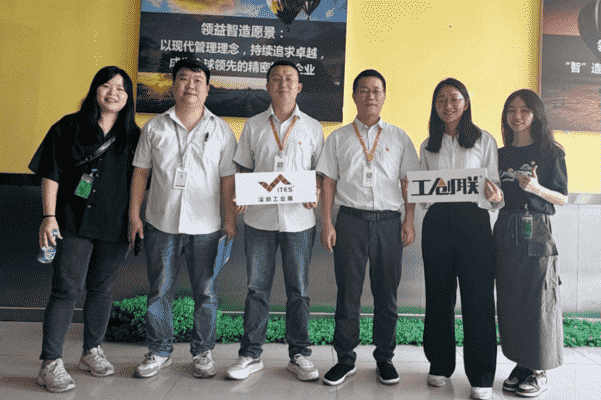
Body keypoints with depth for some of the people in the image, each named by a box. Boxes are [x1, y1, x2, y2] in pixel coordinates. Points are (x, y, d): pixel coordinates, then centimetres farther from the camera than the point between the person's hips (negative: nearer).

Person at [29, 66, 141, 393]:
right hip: (74, 222, -2)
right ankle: (51, 363, 8)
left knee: (101, 289, 12)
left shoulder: (133, 136, 7)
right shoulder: (69, 127, 2)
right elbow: (51, 174, 0)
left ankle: (92, 352, 28)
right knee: (66, 290, -3)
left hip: (114, 226, 3)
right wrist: (49, 215, -8)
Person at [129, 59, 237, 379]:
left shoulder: (221, 130, 4)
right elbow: (140, 172, 8)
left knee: (205, 293, 8)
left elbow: (228, 178, 2)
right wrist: (134, 214, 3)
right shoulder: (155, 127, 6)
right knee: (159, 291, 10)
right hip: (161, 223, 1)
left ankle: (202, 352, 25)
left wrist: (230, 219, -2)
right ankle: (159, 352, 27)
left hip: (205, 226, -1)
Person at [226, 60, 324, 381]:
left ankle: (299, 355, 21)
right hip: (259, 218, 1)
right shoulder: (253, 125, 10)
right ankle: (250, 355, 20)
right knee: (257, 288, 7)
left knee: (298, 291, 6)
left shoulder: (312, 127, 7)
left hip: (299, 219, 0)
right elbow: (244, 168, 13)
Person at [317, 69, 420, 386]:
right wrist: (327, 223, -2)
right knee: (348, 293, 4)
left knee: (386, 295, 7)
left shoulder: (399, 137, 11)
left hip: (389, 221, 1)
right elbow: (329, 181, 6)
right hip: (351, 220, 0)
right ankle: (345, 359, 18)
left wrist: (409, 222, 1)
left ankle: (384, 358, 23)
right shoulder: (338, 137, 10)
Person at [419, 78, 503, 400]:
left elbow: (495, 188, 3)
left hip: (474, 221, -2)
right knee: (439, 296, 8)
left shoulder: (484, 140, 7)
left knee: (478, 298, -2)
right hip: (437, 223, 3)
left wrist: (495, 196, -19)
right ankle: (440, 365, 24)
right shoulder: (427, 146, 15)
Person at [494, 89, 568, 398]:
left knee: (537, 300, -1)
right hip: (505, 231, 5)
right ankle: (521, 363, 20)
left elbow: (563, 198, -3)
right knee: (509, 299, 7)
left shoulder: (550, 153, 0)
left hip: (535, 232, -4)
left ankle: (539, 371, 12)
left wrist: (537, 188, -19)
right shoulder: (500, 155, 13)